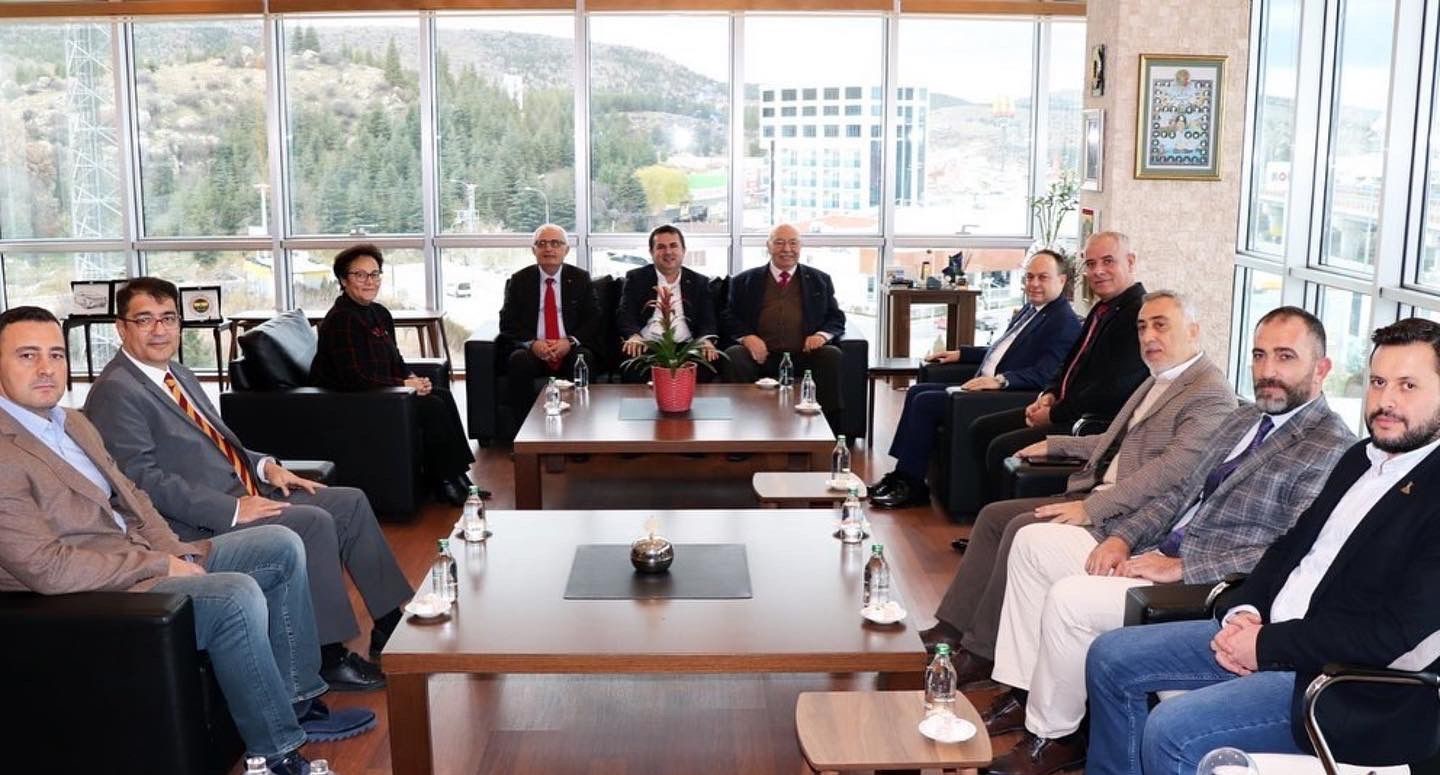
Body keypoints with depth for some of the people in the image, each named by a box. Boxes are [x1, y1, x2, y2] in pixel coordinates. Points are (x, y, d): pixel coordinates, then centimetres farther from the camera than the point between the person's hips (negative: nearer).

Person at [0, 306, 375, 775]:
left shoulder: (73, 424, 12)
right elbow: (47, 568, -24)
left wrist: (178, 554, -1)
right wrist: (159, 565, -16)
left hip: (145, 558, 10)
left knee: (282, 547, 4)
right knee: (238, 595, -29)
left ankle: (296, 699, 9)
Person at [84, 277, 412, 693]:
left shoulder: (180, 376, 17)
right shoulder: (116, 393, -12)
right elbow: (145, 481, -20)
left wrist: (265, 465, 5)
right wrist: (232, 510, -24)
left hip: (242, 491, 10)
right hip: (200, 524, -10)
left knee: (351, 502, 1)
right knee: (313, 523, -24)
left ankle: (391, 620, 8)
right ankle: (329, 657, -13)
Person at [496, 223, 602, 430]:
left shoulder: (580, 278, 10)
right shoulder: (519, 281, 10)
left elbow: (593, 320, 4)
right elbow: (508, 323, 3)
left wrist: (570, 342, -15)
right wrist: (532, 343, -17)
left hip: (571, 350, 0)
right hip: (531, 350, 0)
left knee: (584, 359, -33)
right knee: (518, 362, -32)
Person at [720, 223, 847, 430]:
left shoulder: (820, 280, 20)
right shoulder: (744, 281, 18)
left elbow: (836, 319, 17)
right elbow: (729, 318, 11)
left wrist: (823, 334, -7)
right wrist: (747, 337, -11)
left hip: (804, 355, 1)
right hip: (761, 355, 0)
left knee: (833, 356, -30)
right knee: (732, 357, -31)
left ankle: (831, 426, -24)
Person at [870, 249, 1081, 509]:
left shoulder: (1065, 322, -13)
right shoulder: (1029, 309, 17)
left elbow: (1045, 373, -24)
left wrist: (1001, 380, -35)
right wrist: (960, 353, 22)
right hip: (983, 387, 10)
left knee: (925, 403, -16)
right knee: (916, 392, 6)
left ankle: (913, 486, -6)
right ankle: (902, 474, 6)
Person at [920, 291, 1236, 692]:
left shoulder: (1210, 394, -13)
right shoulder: (1157, 381, 18)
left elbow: (1172, 470, -24)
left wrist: (1092, 507, -28)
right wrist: (1055, 444, 29)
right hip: (1097, 496, 10)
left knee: (1023, 530, -23)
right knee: (994, 516, 3)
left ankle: (982, 651, -12)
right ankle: (953, 628, 6)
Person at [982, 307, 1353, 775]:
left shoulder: (1331, 449, -14)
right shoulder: (1246, 419, 14)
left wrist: (1179, 567, -23)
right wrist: (1122, 536, 0)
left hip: (1204, 588, -10)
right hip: (1155, 549, 10)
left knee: (1069, 598, -25)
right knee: (1032, 542, 7)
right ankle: (1025, 694, 12)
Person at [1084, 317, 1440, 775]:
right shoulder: (1360, 458, 12)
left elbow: (1398, 633, -23)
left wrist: (1268, 645, -18)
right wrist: (1244, 612, -1)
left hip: (1349, 686, -9)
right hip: (1268, 634, 9)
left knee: (1172, 731, -25)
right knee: (1110, 657, 4)